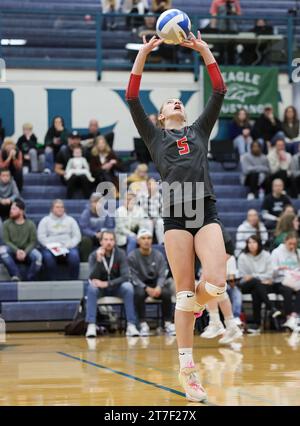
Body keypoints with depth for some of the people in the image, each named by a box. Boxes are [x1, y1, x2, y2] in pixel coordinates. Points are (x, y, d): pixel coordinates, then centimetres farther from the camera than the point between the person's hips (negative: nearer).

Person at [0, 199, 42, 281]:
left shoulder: (30, 224, 0)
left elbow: (33, 242, -4)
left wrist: (25, 252, -23)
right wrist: (17, 250, -23)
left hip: (27, 251, -1)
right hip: (13, 252, 1)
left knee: (38, 256, -34)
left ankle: (29, 280, -20)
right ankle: (16, 276, -29)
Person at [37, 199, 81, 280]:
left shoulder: (70, 220, 20)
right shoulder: (45, 220, 15)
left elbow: (77, 236, 10)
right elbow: (41, 237, 4)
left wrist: (69, 245, -9)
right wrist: (52, 246, -11)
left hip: (68, 247, 1)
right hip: (50, 247, -1)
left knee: (74, 255, -33)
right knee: (48, 257, -36)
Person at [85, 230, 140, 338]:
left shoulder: (120, 254, -11)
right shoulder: (95, 255, -10)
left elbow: (125, 276, -19)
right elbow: (93, 278, -19)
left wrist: (107, 283, -31)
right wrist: (98, 260, -33)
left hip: (117, 287, 0)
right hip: (101, 289, 0)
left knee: (128, 286, -31)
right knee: (92, 287, -32)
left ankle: (131, 325, -31)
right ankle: (91, 326, -36)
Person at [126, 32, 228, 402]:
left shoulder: (200, 130, 23)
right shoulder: (155, 136, 18)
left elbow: (219, 93, 16)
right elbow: (132, 99, 8)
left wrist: (204, 50, 10)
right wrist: (143, 53, 4)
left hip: (207, 212, 2)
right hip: (175, 215, -1)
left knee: (216, 283, -17)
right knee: (184, 291, -4)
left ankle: (193, 305, 20)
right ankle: (186, 368, 2)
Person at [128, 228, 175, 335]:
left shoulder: (158, 255, 2)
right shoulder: (132, 257, -5)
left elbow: (162, 275, -2)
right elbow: (134, 277, -10)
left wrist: (159, 287, -25)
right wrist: (146, 288, -26)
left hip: (156, 284, 2)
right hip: (140, 285, -2)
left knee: (166, 293, -29)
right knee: (139, 293, -36)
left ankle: (168, 323, -18)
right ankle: (143, 324, -27)